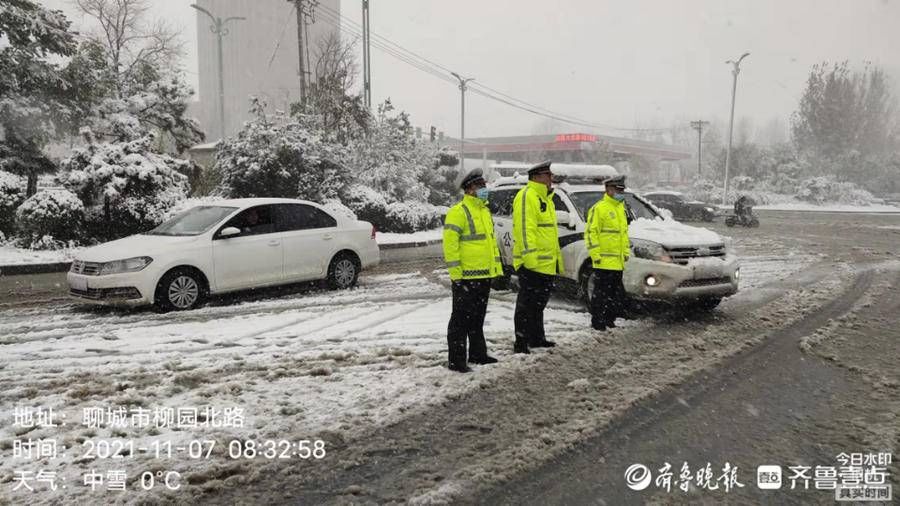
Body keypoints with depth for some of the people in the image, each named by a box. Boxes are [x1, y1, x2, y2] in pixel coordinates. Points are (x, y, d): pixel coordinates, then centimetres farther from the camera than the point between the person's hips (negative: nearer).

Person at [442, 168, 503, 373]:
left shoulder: (485, 211, 17)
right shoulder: (458, 211, -12)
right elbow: (449, 243, -18)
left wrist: (497, 267, 19)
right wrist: (455, 273, -21)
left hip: (484, 275, 9)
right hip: (466, 277, -9)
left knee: (478, 318, 18)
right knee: (461, 319, -3)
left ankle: (478, 353, 29)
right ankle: (456, 360, 3)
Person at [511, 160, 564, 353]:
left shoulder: (545, 198, 20)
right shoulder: (527, 196, -13)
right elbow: (524, 229, -22)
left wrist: (557, 258, 26)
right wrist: (529, 256, -27)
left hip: (546, 263, 10)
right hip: (532, 264, -10)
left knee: (539, 303, 18)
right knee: (527, 304, -5)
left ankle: (537, 338, 30)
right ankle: (521, 343, 0)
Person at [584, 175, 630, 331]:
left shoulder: (620, 208, 17)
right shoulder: (599, 208, -11)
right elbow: (590, 232, -14)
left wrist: (626, 251, 19)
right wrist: (595, 254, -17)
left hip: (618, 261, 9)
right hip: (604, 260, -9)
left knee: (617, 292, 13)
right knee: (601, 292, -3)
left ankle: (609, 319, 24)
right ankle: (597, 322, 5)